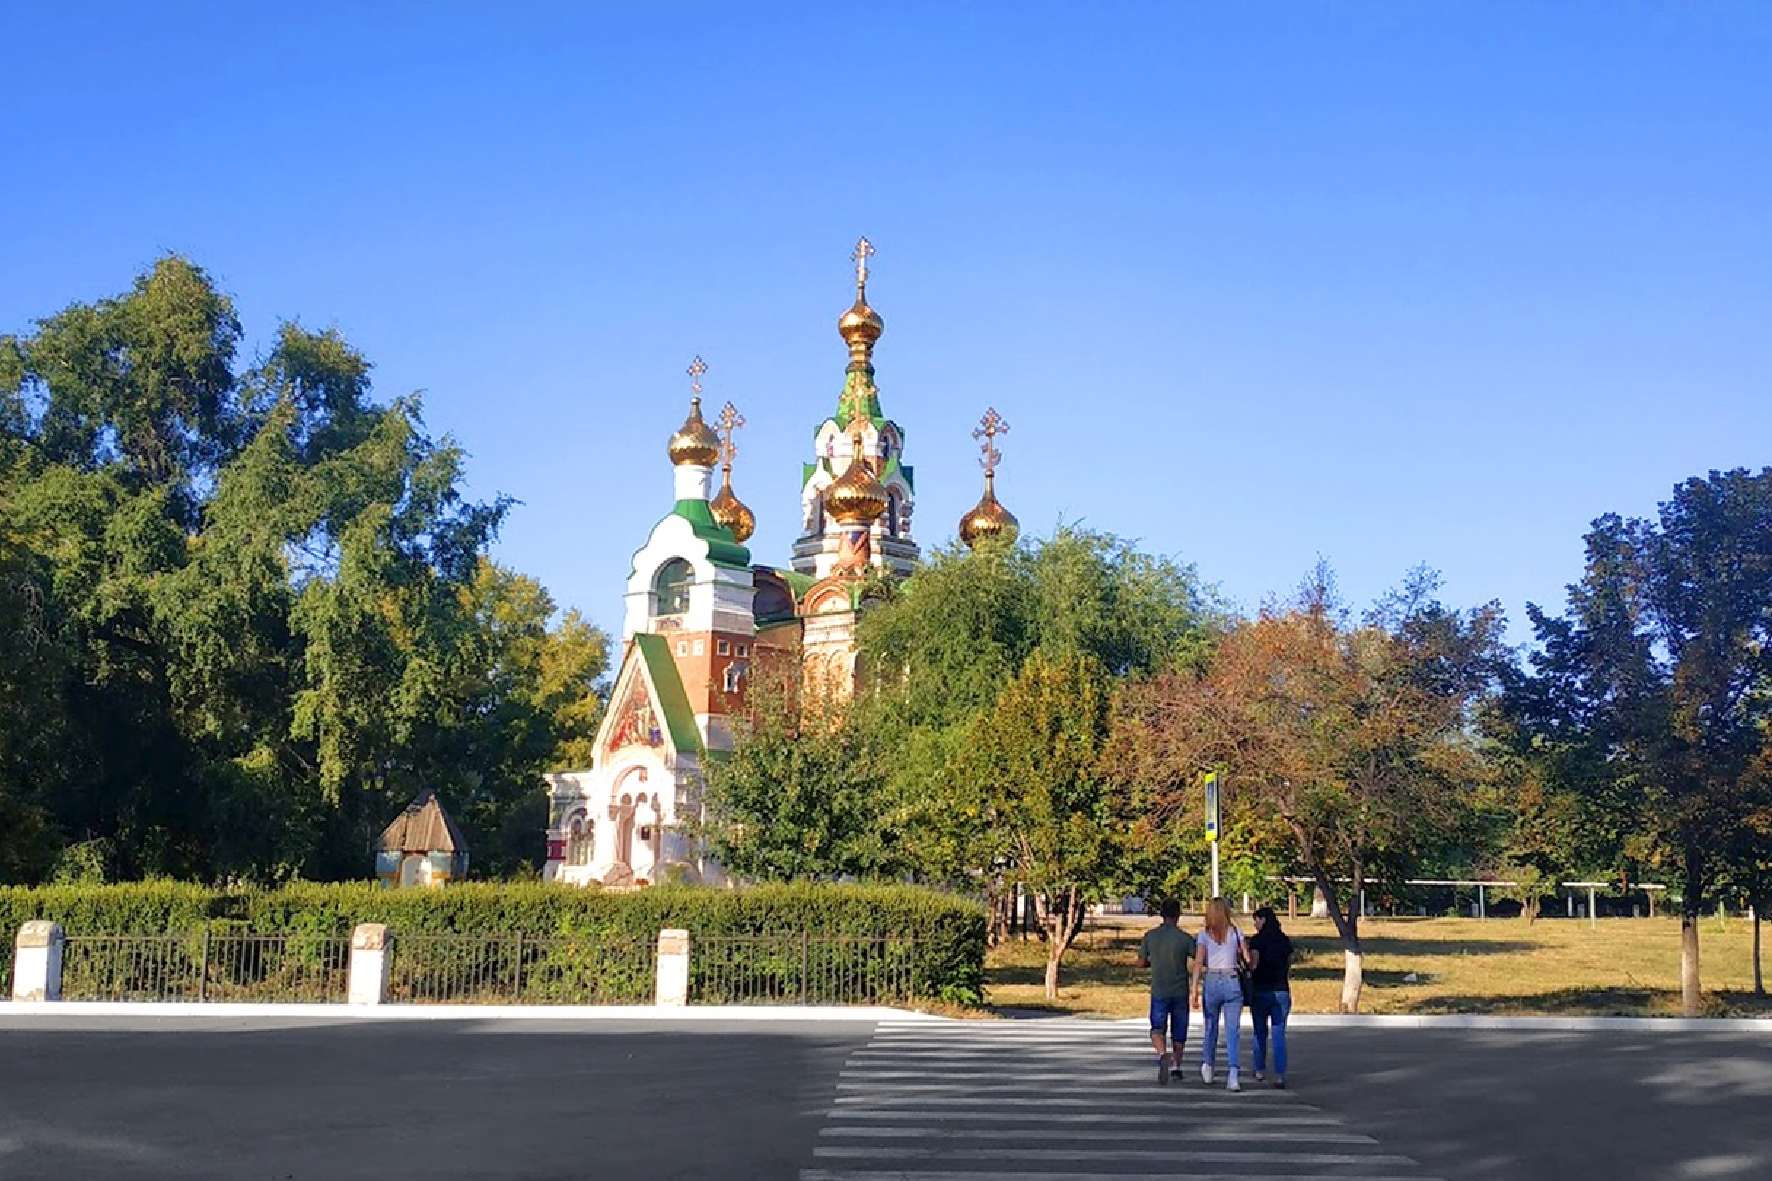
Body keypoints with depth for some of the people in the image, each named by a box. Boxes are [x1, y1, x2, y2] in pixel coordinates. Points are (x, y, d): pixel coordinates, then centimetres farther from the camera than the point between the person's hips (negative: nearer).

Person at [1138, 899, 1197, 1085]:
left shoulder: (1150, 936, -3)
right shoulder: (1186, 938, -8)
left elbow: (1141, 963, 6)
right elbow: (1192, 968, -11)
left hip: (1159, 991, 0)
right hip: (1180, 991, 0)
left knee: (1157, 1030, 2)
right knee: (1178, 1031, 16)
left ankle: (1163, 1054, -25)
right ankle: (1176, 1066, 24)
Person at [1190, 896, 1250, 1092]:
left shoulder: (1204, 934, 2)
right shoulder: (1236, 932, 4)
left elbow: (1198, 962, -6)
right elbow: (1247, 959, 3)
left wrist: (1195, 990, -7)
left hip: (1211, 982, 0)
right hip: (1232, 982, 0)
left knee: (1211, 1027, 19)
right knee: (1232, 1031, -1)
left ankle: (1207, 1064, 15)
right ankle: (1232, 1072, -14)